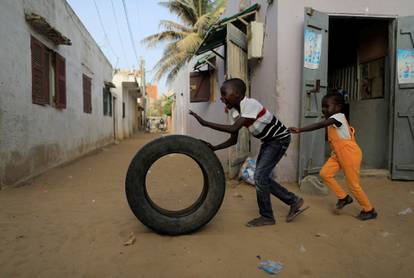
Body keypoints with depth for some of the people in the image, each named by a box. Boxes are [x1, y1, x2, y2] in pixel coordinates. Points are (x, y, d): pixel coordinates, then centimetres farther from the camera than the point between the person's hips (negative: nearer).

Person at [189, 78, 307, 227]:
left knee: (260, 176, -11)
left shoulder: (250, 104, -28)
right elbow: (233, 140, 0)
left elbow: (233, 129, -38)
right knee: (261, 177, 9)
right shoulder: (234, 111, -4)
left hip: (280, 139, -9)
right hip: (268, 141, 9)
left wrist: (205, 123, -36)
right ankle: (294, 201, 23)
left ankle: (266, 216, 6)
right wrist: (214, 148, -12)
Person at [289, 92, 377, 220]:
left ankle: (369, 210, 24)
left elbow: (320, 125, -37)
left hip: (350, 154, -8)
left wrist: (299, 130, -44)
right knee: (325, 173, -4)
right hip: (338, 154, 9)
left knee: (353, 184, 2)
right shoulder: (331, 120, 6)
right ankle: (343, 197, 14)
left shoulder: (339, 116, -21)